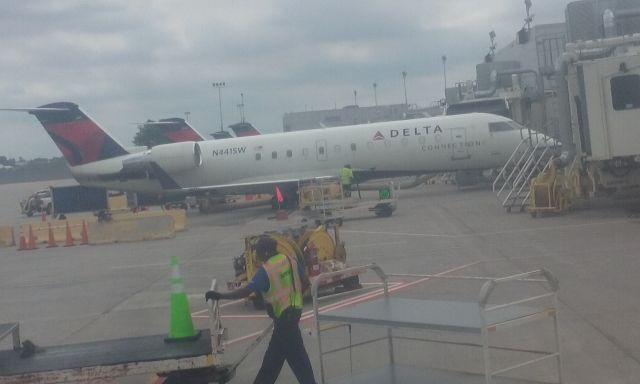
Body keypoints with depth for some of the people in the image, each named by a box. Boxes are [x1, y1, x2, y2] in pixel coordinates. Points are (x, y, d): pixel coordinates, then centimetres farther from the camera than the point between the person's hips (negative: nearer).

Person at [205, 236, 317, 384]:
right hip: (294, 309, 8)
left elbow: (246, 291, -21)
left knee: (296, 354, -1)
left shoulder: (265, 270, -17)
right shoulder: (291, 260, 3)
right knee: (274, 352, 16)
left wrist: (219, 295, -17)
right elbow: (304, 282, 11)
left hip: (283, 314, -8)